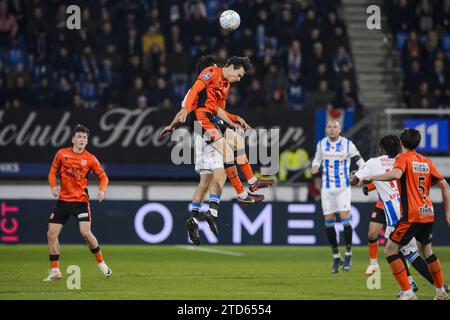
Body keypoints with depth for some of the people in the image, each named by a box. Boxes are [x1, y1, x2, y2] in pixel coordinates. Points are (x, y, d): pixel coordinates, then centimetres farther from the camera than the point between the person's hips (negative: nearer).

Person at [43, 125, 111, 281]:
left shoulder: (90, 159, -4)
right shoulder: (62, 154, 0)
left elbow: (103, 176, 3)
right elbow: (53, 171, 11)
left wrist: (101, 190, -16)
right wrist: (53, 186, -7)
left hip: (81, 200, -3)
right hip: (63, 199, 3)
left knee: (86, 232, -17)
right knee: (51, 234, -3)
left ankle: (101, 262, 5)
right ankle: (55, 270, 9)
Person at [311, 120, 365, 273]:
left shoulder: (348, 144, -6)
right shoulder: (321, 144, 2)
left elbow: (359, 160, 2)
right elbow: (317, 159, 17)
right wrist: (315, 167, -4)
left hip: (343, 187, -3)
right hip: (327, 187, 3)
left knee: (345, 219, -12)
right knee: (328, 222, 1)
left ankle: (348, 255, 4)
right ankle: (336, 257, 14)